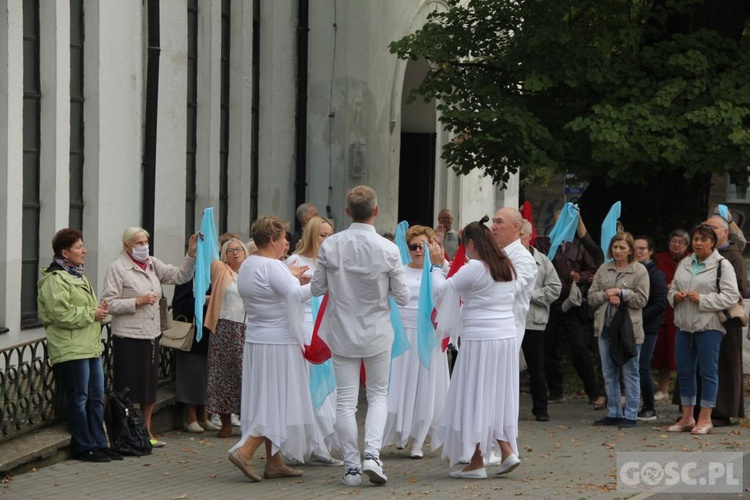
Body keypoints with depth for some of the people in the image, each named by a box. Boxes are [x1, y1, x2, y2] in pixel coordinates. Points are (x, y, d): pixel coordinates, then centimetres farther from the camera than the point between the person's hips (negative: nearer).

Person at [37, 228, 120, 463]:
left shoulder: (78, 276, 20)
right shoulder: (54, 280, -12)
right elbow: (62, 314, -23)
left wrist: (100, 311, 9)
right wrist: (92, 314, -15)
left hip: (90, 346, 10)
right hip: (71, 349, -10)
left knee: (97, 397, 11)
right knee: (79, 399, -4)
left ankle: (99, 444, 18)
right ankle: (84, 447, 2)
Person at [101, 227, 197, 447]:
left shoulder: (153, 265, 11)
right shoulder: (117, 269, -8)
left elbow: (180, 276, 9)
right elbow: (108, 303, -14)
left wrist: (191, 254, -3)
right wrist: (137, 301, -17)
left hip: (151, 335, 7)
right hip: (129, 337, -7)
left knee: (150, 386, 14)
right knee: (129, 388, -3)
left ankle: (146, 432, 25)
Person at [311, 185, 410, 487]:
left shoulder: (330, 246, -10)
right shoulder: (388, 250, -14)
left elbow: (317, 288, 0)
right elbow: (402, 297, -6)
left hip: (342, 334, 1)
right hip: (376, 333, -1)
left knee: (346, 400, 6)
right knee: (378, 394, 14)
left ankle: (351, 467, 7)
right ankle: (372, 454, -5)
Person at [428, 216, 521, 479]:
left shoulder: (473, 269, -14)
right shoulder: (507, 267, 9)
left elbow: (443, 289, -6)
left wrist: (437, 265, 12)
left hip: (480, 339, -8)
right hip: (507, 337, 8)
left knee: (475, 397, 1)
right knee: (498, 395, 16)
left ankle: (477, 462, 4)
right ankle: (507, 451, 8)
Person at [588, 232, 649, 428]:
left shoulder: (639, 271, -2)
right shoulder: (603, 270, 11)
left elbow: (641, 299, -9)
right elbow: (592, 296, 8)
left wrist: (621, 292, -14)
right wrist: (606, 295, -9)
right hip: (606, 327, 5)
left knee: (630, 373, -1)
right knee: (609, 373, 10)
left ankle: (630, 415, 3)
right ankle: (613, 413, 18)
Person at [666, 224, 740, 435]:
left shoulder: (722, 265, -5)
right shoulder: (684, 264, 14)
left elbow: (731, 296, -12)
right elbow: (672, 289, 20)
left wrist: (702, 299, -18)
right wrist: (675, 296, -4)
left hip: (709, 326, -6)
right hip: (684, 325, 6)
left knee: (708, 371, -2)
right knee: (684, 371, 9)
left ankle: (705, 419, 4)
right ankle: (687, 417, 19)